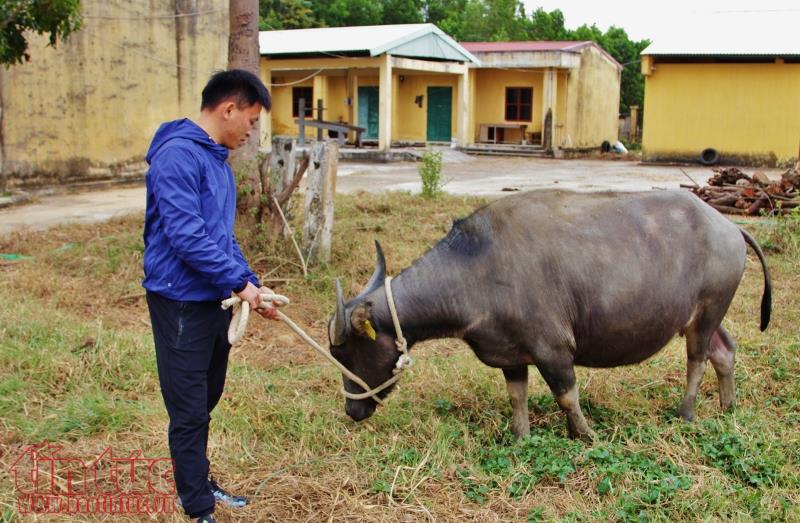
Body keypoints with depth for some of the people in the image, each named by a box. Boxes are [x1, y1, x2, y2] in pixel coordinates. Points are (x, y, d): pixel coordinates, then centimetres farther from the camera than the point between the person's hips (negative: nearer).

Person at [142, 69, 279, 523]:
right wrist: (240, 281, -18)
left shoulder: (217, 158, 13)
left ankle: (199, 483, 35)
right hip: (182, 303, -9)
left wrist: (253, 285, 11)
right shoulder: (179, 154, -17)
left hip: (217, 300, 9)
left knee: (205, 403, 20)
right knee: (190, 411, 1)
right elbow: (187, 234, -25)